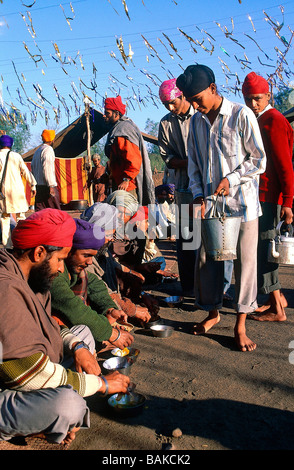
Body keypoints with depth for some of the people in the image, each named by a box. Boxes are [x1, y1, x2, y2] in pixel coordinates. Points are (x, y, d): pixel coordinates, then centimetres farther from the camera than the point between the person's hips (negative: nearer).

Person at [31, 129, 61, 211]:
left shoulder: (37, 151, 20)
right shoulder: (48, 150, -9)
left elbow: (32, 168, 21)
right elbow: (47, 169, -19)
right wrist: (51, 185, -21)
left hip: (38, 186, 8)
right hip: (46, 186, -8)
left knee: (39, 210, 6)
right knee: (54, 210, -2)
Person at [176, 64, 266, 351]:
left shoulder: (241, 116, -7)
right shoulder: (196, 122, 9)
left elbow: (259, 160, -6)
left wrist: (231, 179, -17)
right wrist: (198, 196, 2)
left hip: (241, 203, -4)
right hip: (210, 203, 5)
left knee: (244, 262, 2)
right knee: (206, 260, 8)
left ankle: (240, 326, 15)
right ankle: (213, 312, 29)